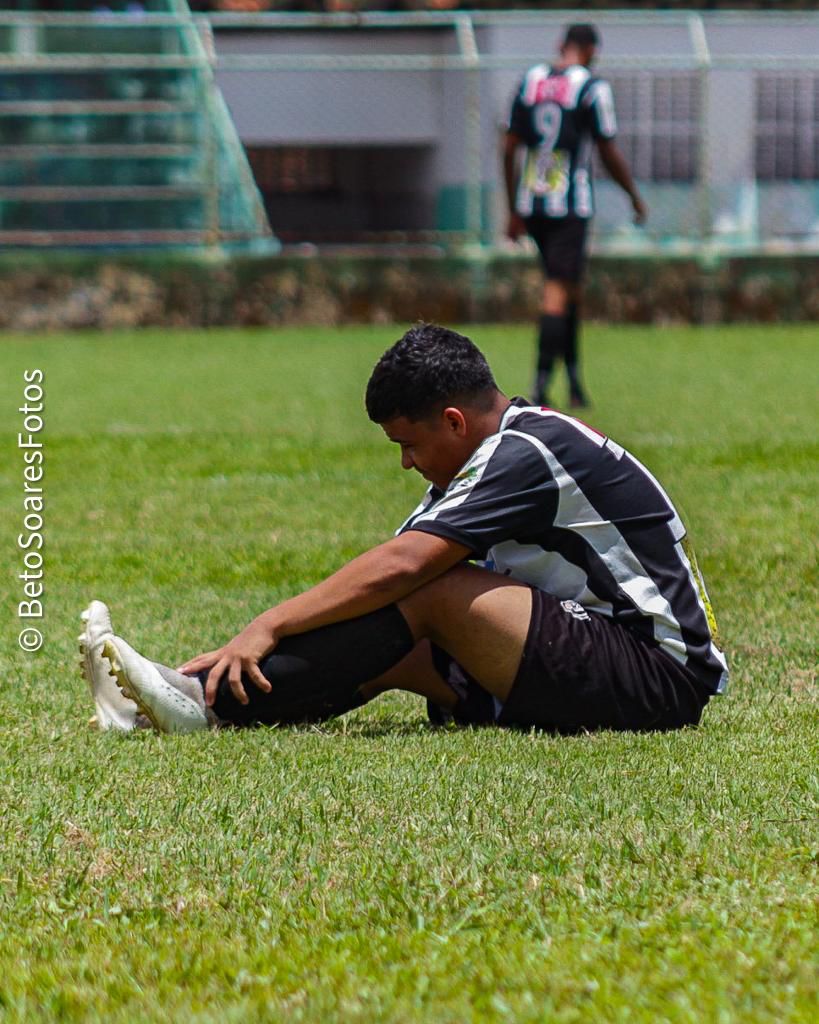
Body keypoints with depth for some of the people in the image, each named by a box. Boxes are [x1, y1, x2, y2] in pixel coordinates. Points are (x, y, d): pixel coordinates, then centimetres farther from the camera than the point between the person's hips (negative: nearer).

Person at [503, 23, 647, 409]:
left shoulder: (530, 80, 8)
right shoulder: (591, 88, -9)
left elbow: (510, 148, 10)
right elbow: (609, 153, -6)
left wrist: (514, 211, 16)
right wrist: (635, 197, 9)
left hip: (530, 202, 5)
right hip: (569, 204, -5)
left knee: (567, 284, 17)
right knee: (558, 290, -4)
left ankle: (574, 380, 20)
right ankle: (541, 384, -12)